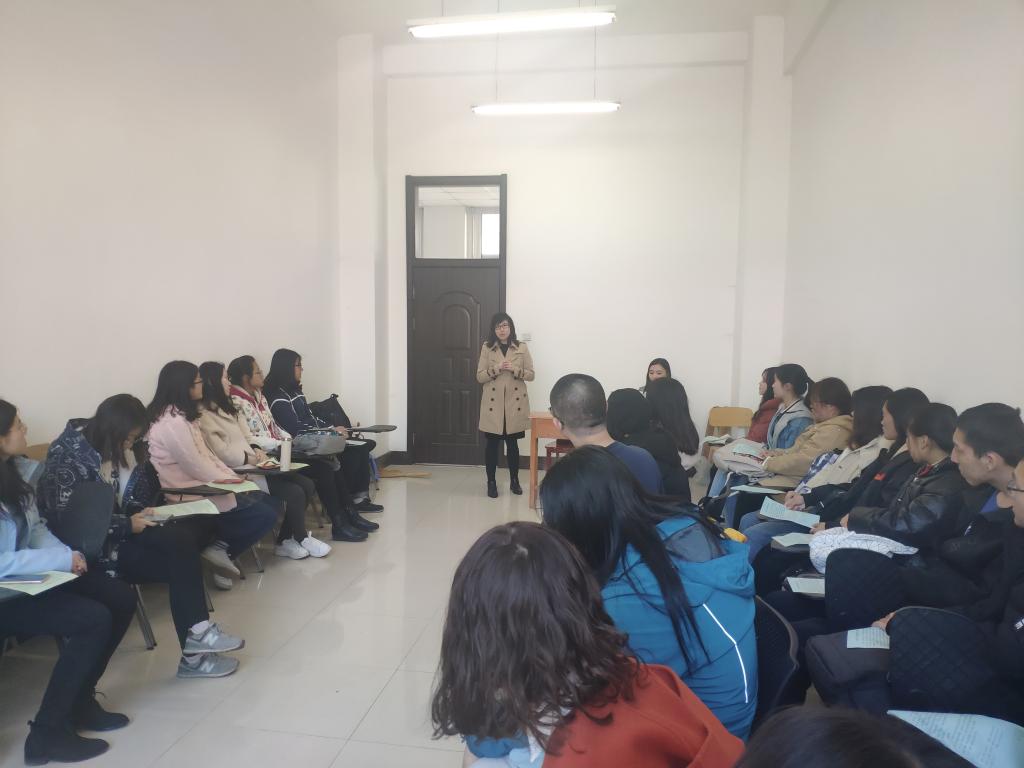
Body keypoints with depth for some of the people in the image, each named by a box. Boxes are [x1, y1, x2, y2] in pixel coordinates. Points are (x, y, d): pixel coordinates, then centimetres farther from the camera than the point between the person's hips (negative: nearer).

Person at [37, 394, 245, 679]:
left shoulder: (109, 448, 10)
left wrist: (141, 512, -3)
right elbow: (69, 522, -21)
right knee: (179, 544, -26)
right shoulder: (69, 456, -15)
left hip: (115, 533, 8)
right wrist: (129, 525, -21)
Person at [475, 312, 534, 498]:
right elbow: (480, 377, -1)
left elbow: (531, 375, 1)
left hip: (515, 403, 0)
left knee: (512, 443, 8)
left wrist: (514, 369, -15)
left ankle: (514, 481, 22)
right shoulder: (487, 348, 2)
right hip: (493, 403, 0)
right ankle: (491, 482, 14)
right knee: (492, 443, 3)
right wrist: (497, 368, -17)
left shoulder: (522, 347, 2)